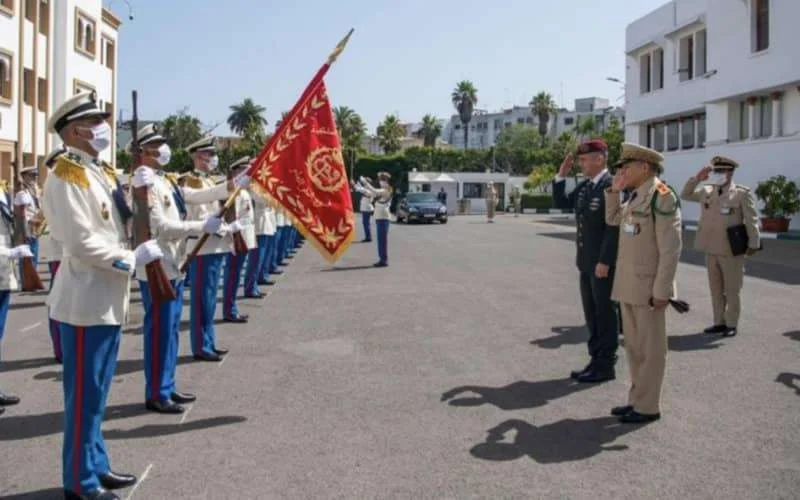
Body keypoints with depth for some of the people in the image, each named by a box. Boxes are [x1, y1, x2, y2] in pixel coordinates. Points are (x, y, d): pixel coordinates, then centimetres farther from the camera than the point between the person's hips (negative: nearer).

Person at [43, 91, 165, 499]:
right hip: (86, 302, -9)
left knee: (97, 391, 17)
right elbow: (82, 243, -22)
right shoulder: (65, 177, -15)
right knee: (84, 394, 1)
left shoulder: (97, 171, 14)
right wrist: (132, 259, -16)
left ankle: (96, 466, 30)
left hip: (107, 300, 9)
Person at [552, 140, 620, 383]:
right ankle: (596, 360, 23)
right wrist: (561, 176, 7)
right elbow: (560, 203, 19)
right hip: (586, 261, 8)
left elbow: (614, 227, -20)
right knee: (592, 314, 14)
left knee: (605, 313, 2)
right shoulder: (584, 186, 11)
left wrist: (604, 261, -22)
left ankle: (606, 365, 11)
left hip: (603, 262, -8)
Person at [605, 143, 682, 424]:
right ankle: (638, 399, 26)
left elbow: (671, 248, -19)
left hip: (649, 287, -9)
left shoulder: (661, 197, -16)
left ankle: (647, 407, 11)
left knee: (649, 348, 2)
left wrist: (661, 291, -20)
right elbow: (612, 220, 26)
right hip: (629, 285, 9)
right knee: (634, 346, 15)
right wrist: (614, 190, 11)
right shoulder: (635, 197, 11)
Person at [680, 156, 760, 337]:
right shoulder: (706, 191, 7)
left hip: (731, 251, -5)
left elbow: (752, 220, -7)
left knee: (732, 290, 4)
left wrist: (753, 244, -9)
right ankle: (719, 322, 22)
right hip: (711, 250, 5)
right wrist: (697, 178, 1)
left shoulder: (742, 194, -8)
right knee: (716, 289, 12)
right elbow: (685, 195, 14)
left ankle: (731, 324, 14)